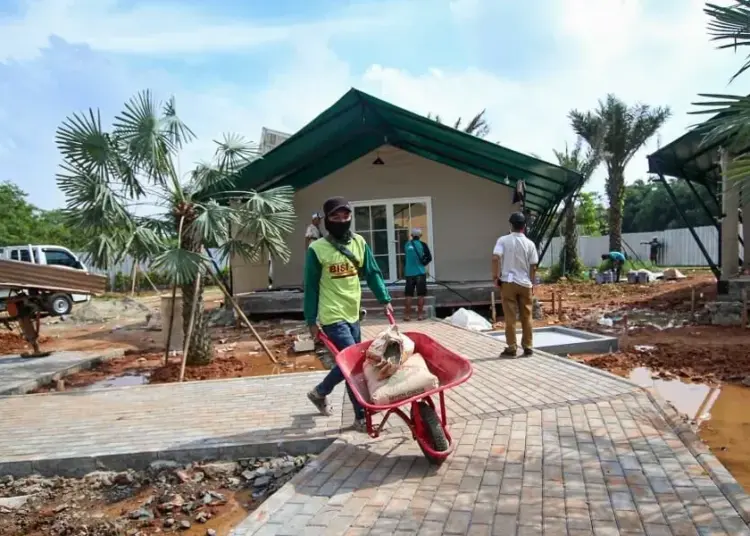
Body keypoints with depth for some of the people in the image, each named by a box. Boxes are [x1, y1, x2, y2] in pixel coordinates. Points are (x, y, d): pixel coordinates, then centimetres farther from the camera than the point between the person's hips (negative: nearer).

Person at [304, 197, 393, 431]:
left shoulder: (359, 242, 4)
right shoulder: (317, 249, -11)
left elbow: (372, 273, 8)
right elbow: (311, 287, -6)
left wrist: (385, 300, 1)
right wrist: (311, 321, -5)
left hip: (352, 314, 6)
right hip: (332, 317, -6)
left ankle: (320, 392, 36)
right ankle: (361, 417, 6)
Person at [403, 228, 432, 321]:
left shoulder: (407, 245, 3)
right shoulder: (422, 245, -4)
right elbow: (429, 258, -7)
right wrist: (423, 263, 7)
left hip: (409, 273, 2)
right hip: (420, 272, -2)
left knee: (409, 295, 7)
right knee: (420, 295, 5)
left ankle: (407, 315, 8)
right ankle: (420, 314, 6)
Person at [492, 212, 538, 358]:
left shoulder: (503, 240, -4)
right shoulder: (530, 244, 2)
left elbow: (495, 258, -16)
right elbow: (533, 267, 3)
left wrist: (495, 276, -6)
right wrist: (532, 283, 15)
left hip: (508, 282, -2)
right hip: (525, 284, 2)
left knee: (510, 317, 2)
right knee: (527, 317, 10)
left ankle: (512, 348, 4)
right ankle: (528, 348, 14)